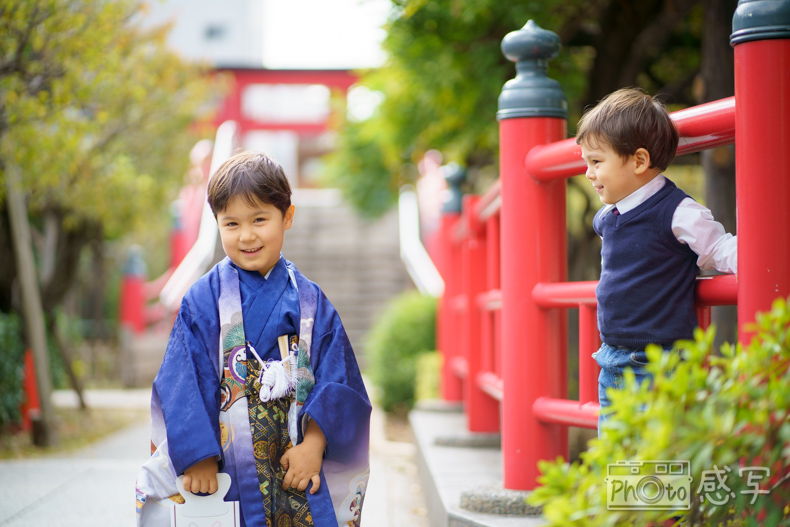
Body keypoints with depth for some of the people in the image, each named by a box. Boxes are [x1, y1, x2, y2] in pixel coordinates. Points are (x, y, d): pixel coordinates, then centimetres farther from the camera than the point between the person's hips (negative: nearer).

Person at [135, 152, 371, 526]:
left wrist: (314, 444, -10)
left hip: (300, 468, 2)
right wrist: (197, 458, -11)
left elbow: (336, 381, 2)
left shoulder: (309, 301, 5)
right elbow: (183, 386, -5)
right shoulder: (202, 301, -2)